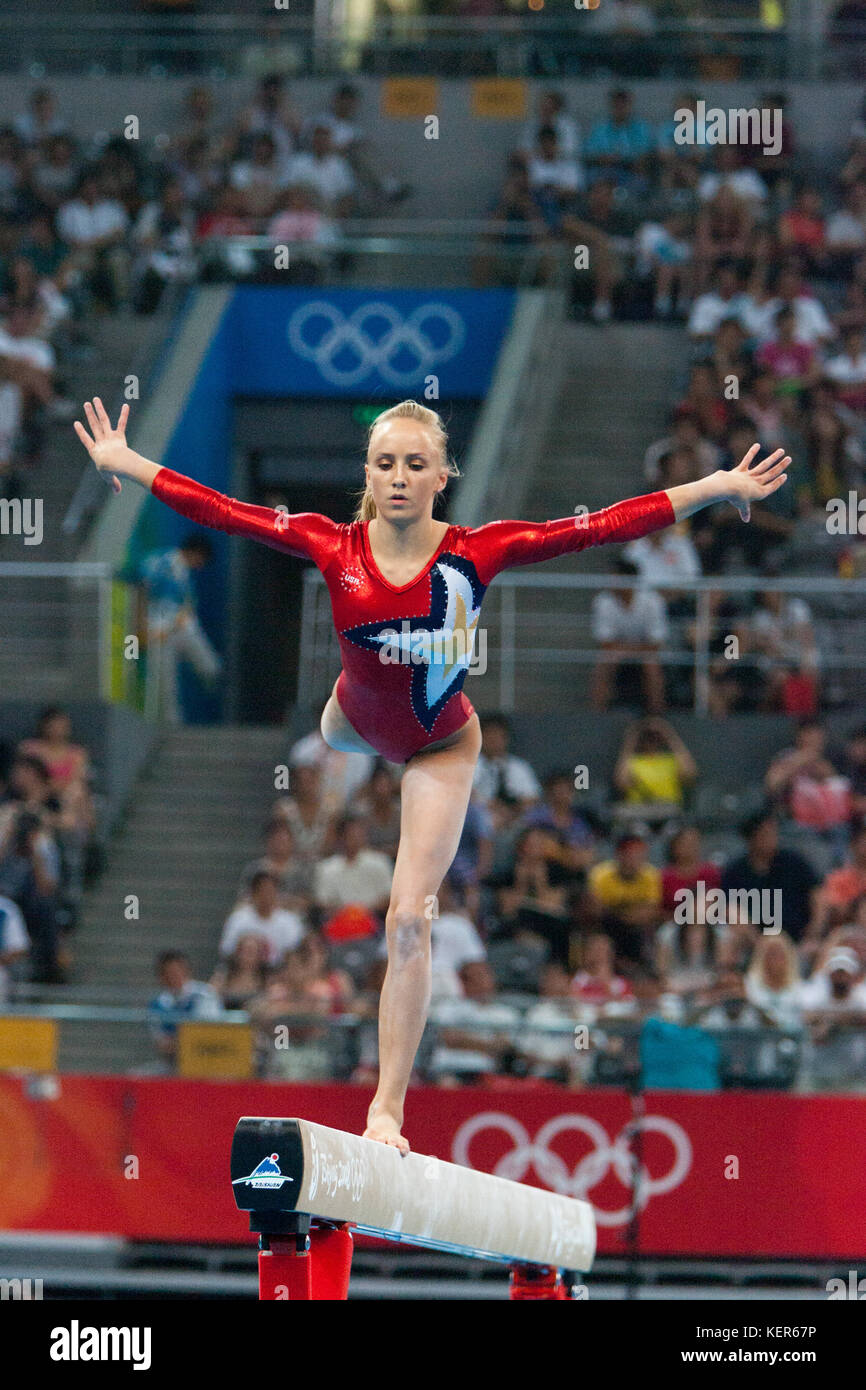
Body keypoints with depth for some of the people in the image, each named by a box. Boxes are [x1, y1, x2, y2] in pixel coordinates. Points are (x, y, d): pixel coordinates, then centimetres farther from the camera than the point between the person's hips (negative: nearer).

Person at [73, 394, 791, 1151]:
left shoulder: (474, 552, -27)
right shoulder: (336, 547, -22)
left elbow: (601, 527, -27)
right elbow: (221, 511, -17)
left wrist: (715, 489, -29)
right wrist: (124, 464, -14)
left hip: (439, 748, -2)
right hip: (358, 721, 2)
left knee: (409, 920, -7)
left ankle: (388, 1107, -6)